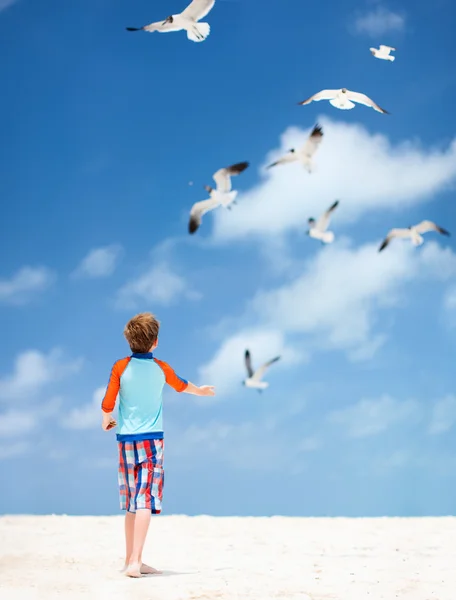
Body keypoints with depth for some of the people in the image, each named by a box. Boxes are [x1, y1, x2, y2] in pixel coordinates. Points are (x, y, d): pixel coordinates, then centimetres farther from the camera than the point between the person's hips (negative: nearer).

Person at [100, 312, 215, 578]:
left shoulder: (121, 367, -2)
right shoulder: (161, 368, 2)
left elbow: (107, 404, -4)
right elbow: (182, 385, 23)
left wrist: (106, 421, 19)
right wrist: (200, 390, 44)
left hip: (126, 439, 2)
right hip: (152, 439, -2)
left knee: (132, 503, 12)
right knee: (145, 501, -9)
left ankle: (131, 559, 18)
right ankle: (135, 561, -19)